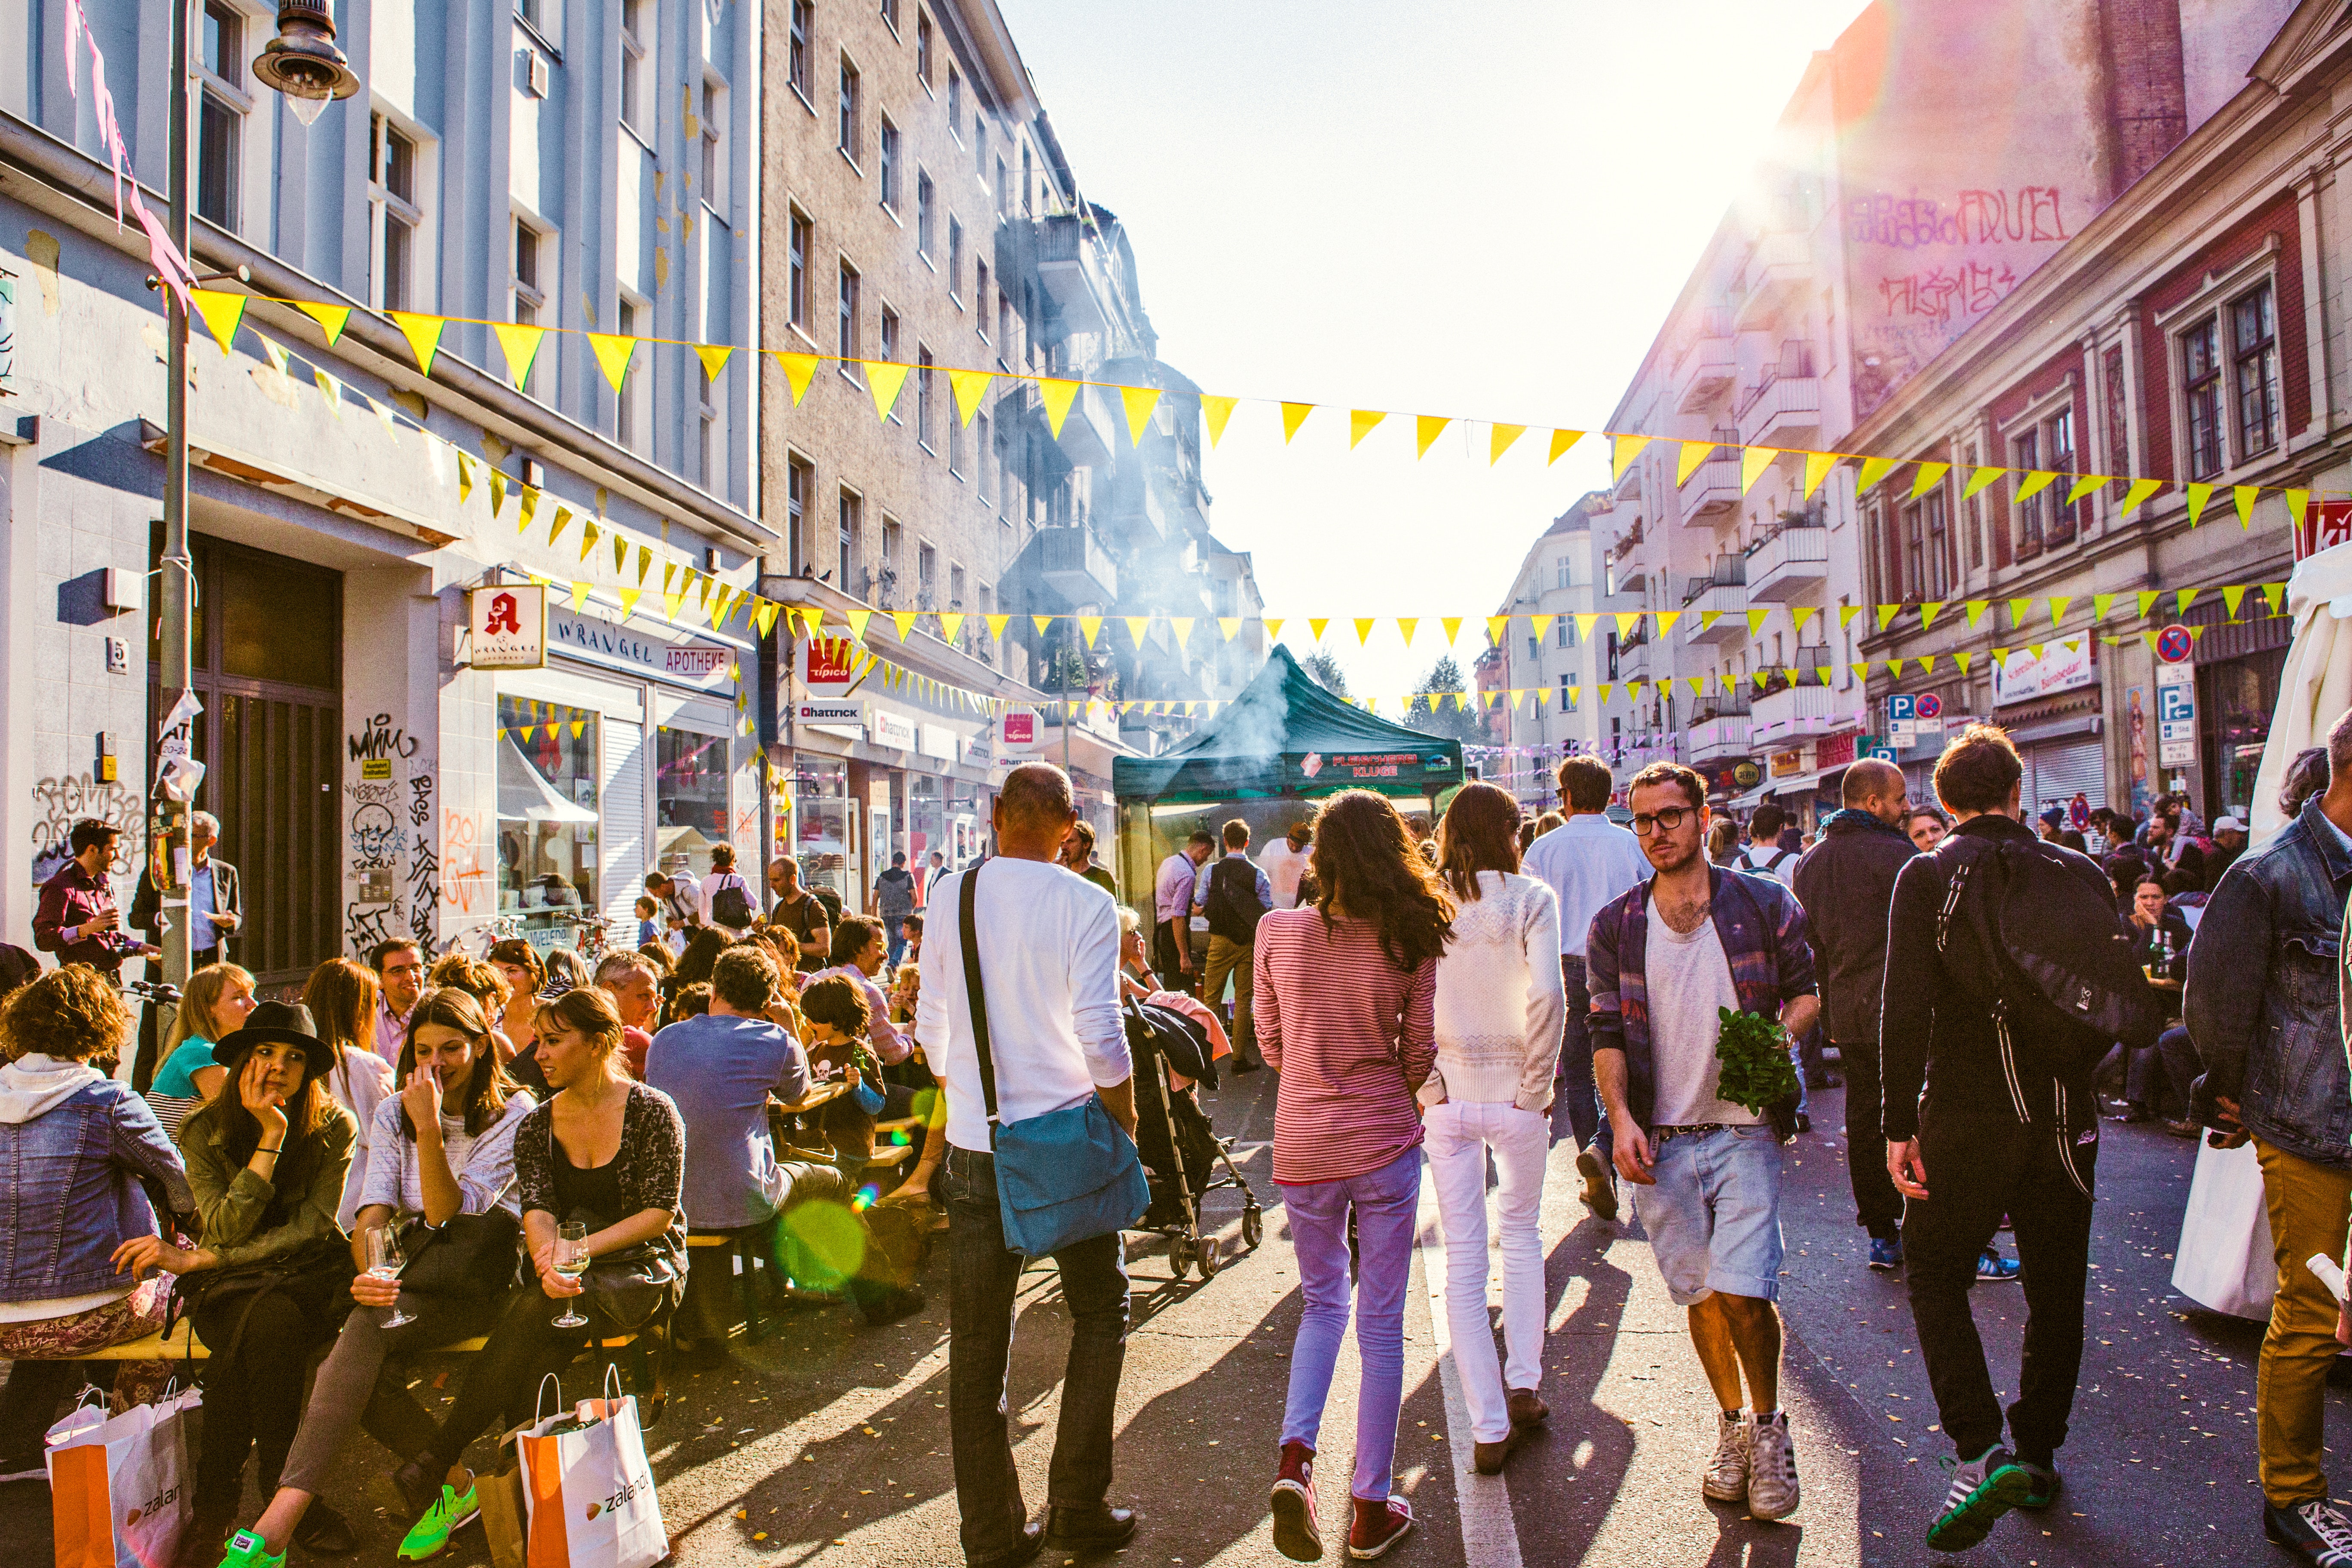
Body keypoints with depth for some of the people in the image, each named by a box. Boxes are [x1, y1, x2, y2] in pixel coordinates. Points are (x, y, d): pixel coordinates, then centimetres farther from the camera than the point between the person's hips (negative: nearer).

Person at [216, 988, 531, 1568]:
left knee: (369, 1329, -30)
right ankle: (452, 1481, -8)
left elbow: (447, 1215, -14)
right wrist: (372, 1275, -23)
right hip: (416, 1279, 5)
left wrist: (429, 1128, -25)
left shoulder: (514, 1116, -5)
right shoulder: (393, 1113, 10)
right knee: (367, 1370, -28)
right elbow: (374, 1212, -3)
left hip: (485, 1281, -5)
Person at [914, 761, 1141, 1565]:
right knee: (1101, 1313, 16)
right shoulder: (1085, 905, -11)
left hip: (974, 1143, 3)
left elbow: (931, 1025, 6)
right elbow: (1100, 1035, -16)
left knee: (978, 1340, 11)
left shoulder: (950, 895, 0)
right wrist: (1125, 1113, 1)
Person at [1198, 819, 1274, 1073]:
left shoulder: (1212, 871, -6)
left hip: (1220, 941, 0)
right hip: (1248, 943, 0)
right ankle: (1239, 1058, 9)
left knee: (1211, 998, 9)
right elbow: (1267, 914, -6)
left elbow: (1199, 908, 0)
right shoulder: (1258, 874, -7)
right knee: (1243, 1000, 7)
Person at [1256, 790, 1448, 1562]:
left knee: (1323, 1303, 23)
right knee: (1381, 1323, 12)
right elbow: (1418, 1056, 0)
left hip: (1302, 1145, 1)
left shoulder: (1277, 931, -7)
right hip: (1385, 1143, -1)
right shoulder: (1411, 942, -9)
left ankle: (1295, 1459, 4)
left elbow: (1272, 1046, 3)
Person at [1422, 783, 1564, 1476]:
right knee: (1522, 1235, 22)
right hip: (1514, 1094, -1)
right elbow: (1547, 996, -18)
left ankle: (1489, 1426, 12)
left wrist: (1426, 1084, -2)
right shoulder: (1531, 898, -8)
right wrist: (1536, 1085, -7)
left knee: (1463, 1259, 9)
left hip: (1447, 1098, 1)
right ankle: (1524, 1387, 25)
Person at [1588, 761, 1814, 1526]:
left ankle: (1770, 1425, 16)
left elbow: (1809, 988, 9)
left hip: (1746, 1131, -2)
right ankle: (1732, 1424, 33)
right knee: (1700, 1294, 11)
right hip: (1660, 1142, 2)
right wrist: (1620, 1118, -9)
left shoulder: (1764, 904, 0)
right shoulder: (1614, 926, 4)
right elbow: (1607, 1033, 4)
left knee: (1743, 1289, -10)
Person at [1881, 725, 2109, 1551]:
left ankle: (1980, 1452, -4)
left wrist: (1900, 1123, -11)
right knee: (2056, 1289, 17)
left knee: (1935, 1274, 10)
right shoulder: (2082, 875, 2)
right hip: (2065, 1115, 4)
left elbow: (1906, 1009, -15)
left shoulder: (1928, 875, -8)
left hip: (1968, 1115, -3)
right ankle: (2039, 1454, 29)